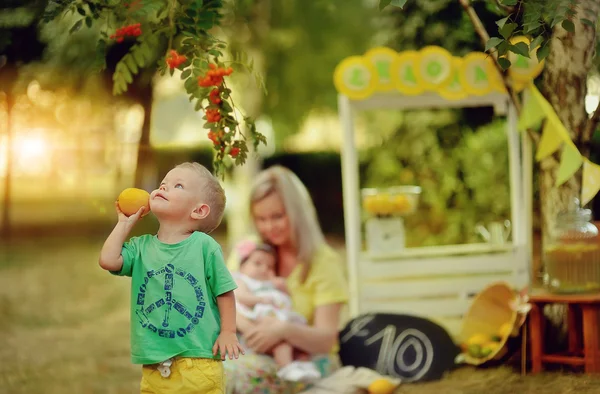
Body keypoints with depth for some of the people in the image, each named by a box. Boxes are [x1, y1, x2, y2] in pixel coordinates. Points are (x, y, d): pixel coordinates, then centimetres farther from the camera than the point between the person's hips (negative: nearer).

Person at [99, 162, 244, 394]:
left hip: (198, 359, -4)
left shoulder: (204, 246, -3)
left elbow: (224, 292, 0)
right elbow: (108, 260, -9)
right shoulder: (141, 247, 7)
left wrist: (228, 332, -7)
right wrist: (125, 223, 4)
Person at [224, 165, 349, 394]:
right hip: (258, 352, 3)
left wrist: (285, 329, -31)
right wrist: (247, 325, -25)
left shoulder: (324, 261, -3)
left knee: (240, 373, -35)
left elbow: (325, 340, -10)